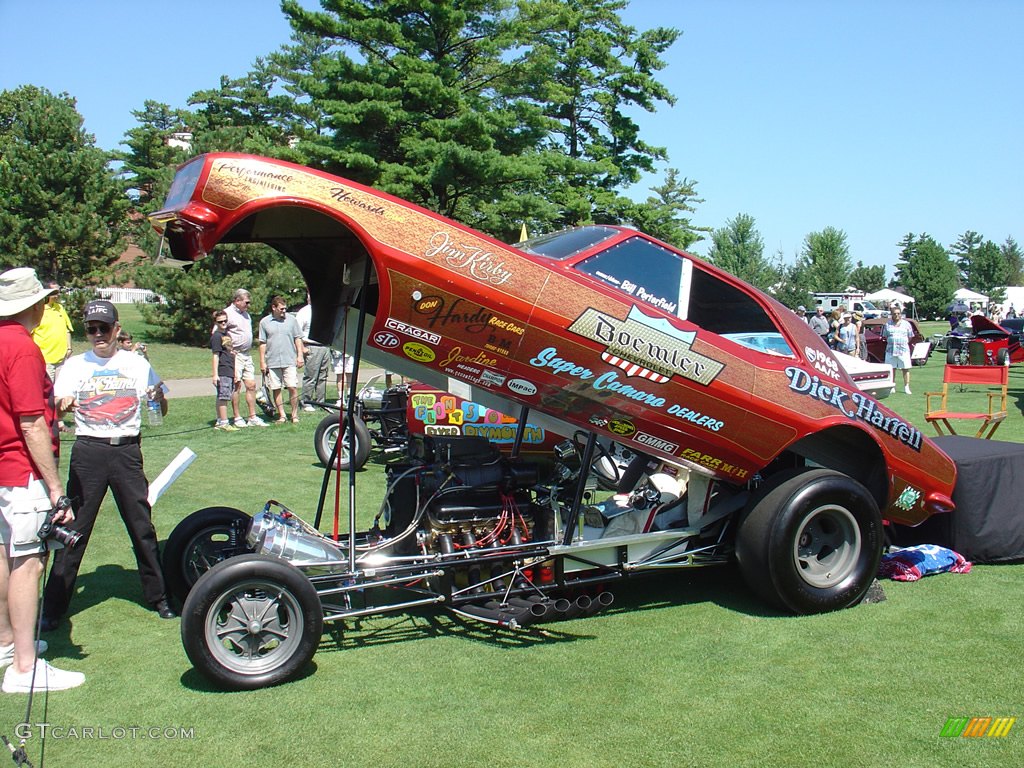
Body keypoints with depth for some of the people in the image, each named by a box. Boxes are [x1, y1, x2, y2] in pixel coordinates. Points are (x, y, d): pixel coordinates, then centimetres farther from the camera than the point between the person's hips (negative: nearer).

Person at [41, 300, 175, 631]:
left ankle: (157, 596, 18)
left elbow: (161, 411, 10)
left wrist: (159, 398, -13)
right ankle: (53, 607, 7)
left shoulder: (136, 363, 9)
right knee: (73, 528, -1)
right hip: (88, 452, 0)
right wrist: (62, 405, -26)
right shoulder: (75, 365, 8)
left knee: (142, 526, 4)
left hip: (127, 451, 1)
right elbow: (54, 407, -3)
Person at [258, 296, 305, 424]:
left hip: (290, 360, 0)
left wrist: (300, 355, 2)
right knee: (276, 389, 4)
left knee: (293, 388, -6)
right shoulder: (264, 322, 5)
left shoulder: (291, 319, 7)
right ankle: (281, 415, 13)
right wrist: (262, 362, 4)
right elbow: (262, 343, 7)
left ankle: (295, 415, 5)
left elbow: (297, 339, 11)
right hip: (272, 362, 1)